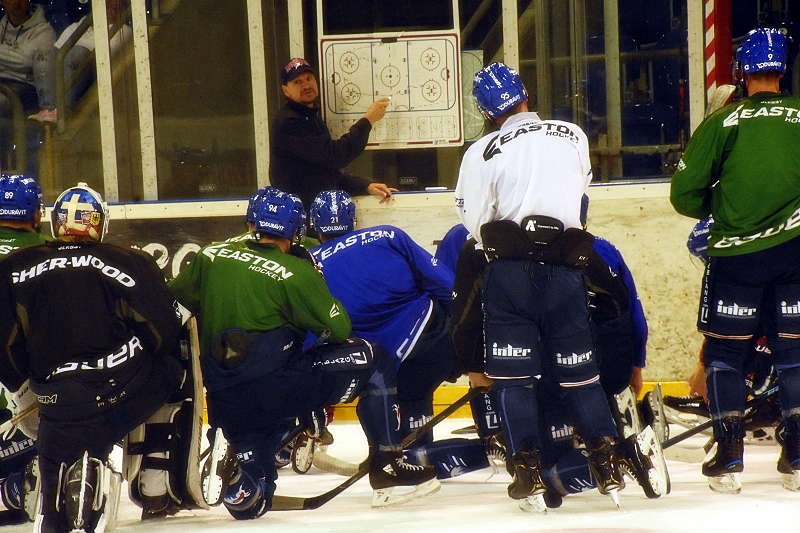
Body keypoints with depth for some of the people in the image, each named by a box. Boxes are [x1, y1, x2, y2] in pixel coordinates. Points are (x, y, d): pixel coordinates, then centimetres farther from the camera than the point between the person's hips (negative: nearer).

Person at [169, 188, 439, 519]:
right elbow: (338, 328, -1)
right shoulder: (296, 272, -6)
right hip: (278, 385, -6)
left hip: (223, 398, 6)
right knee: (375, 361, 9)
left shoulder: (212, 256, 7)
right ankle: (387, 469, 7)